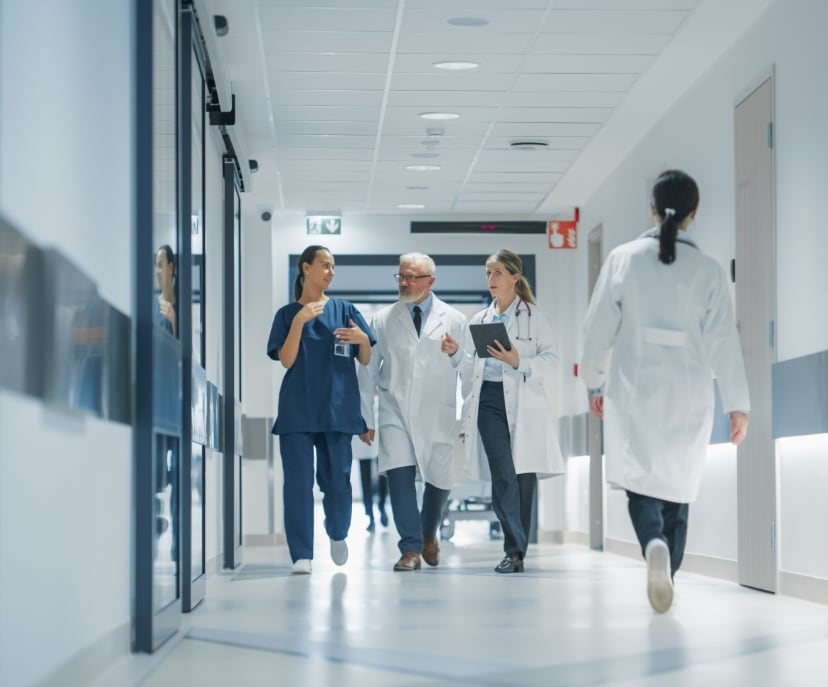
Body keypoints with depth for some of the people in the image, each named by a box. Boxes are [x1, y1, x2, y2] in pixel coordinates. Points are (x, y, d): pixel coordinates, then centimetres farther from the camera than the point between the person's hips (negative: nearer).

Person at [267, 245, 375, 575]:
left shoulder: (344, 310, 9)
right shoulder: (287, 314, 7)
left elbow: (366, 360, 10)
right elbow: (286, 360, -5)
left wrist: (362, 340, -12)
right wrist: (299, 320, -15)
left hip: (337, 408, 1)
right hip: (298, 409, -1)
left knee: (337, 480, 3)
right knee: (298, 481, -7)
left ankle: (337, 534, 31)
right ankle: (302, 556, -5)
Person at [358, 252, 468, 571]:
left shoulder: (454, 321, 4)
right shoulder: (382, 321, 7)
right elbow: (368, 373, 9)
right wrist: (365, 418, 6)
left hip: (439, 415, 0)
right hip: (396, 413, 0)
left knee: (440, 480, 4)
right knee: (399, 476, -15)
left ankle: (428, 535, 32)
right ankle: (410, 549, -7)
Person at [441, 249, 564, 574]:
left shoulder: (533, 316, 5)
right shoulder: (480, 319, 18)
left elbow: (551, 359, -2)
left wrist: (518, 362, -15)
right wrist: (456, 352, 0)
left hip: (523, 403, -2)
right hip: (489, 400, 2)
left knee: (523, 474, -1)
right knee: (503, 474, -10)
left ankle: (516, 549, 10)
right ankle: (515, 549, -11)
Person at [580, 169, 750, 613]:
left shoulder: (624, 259, -3)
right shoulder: (708, 270, -3)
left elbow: (598, 327, -1)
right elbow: (723, 340, -5)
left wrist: (594, 382, 13)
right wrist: (737, 403, -1)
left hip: (636, 388, -1)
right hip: (688, 393, 1)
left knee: (641, 478, 3)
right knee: (678, 486, 13)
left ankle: (655, 543, -26)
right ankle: (665, 577, 15)